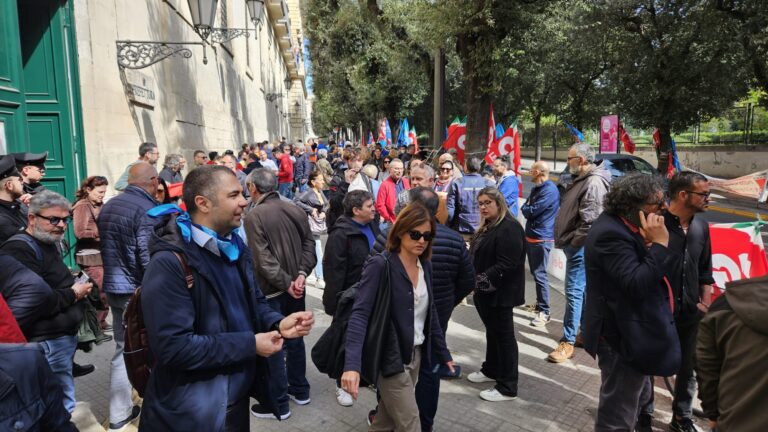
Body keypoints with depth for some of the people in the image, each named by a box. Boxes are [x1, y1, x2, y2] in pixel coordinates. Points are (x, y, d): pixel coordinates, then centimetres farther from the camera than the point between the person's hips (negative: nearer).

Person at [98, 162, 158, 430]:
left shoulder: (107, 206, 9)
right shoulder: (147, 210, -19)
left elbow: (106, 248, 16)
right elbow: (149, 258, -23)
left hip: (113, 287, 8)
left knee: (122, 350, 16)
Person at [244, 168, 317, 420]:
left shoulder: (254, 216, -15)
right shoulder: (295, 209, 3)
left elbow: (263, 259, -21)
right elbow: (309, 243, -1)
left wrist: (286, 283, -16)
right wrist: (302, 274, -9)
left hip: (271, 290, -6)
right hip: (295, 286, 6)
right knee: (295, 337, 19)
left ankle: (278, 403, 17)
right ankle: (299, 389, 33)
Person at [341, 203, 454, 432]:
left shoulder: (425, 266, 3)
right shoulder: (380, 265, -18)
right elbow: (360, 314, -25)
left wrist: (444, 353, 17)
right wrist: (352, 364, -36)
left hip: (416, 354, 7)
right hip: (391, 357, -6)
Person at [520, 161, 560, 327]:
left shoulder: (549, 190, -18)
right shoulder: (536, 188, 14)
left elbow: (531, 211, -21)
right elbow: (527, 208, 16)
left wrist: (525, 208, -1)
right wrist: (527, 208, -5)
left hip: (541, 238, -10)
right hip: (530, 235, 10)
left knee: (540, 274, -8)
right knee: (535, 273, 18)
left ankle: (544, 312, -2)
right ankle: (540, 303, 31)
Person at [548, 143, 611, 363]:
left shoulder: (594, 182, -17)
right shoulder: (582, 179, 16)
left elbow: (591, 219, -25)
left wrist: (574, 240, -17)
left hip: (579, 247, -11)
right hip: (574, 245, 11)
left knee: (574, 291, -7)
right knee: (582, 290, 17)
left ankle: (568, 343, -2)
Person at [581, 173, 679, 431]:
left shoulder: (621, 227, 7)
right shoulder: (611, 234, -25)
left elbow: (648, 272, 12)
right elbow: (637, 285, -30)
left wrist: (651, 244, -4)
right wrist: (659, 244, -25)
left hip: (628, 331, 11)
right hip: (621, 336, -11)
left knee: (639, 397, 29)